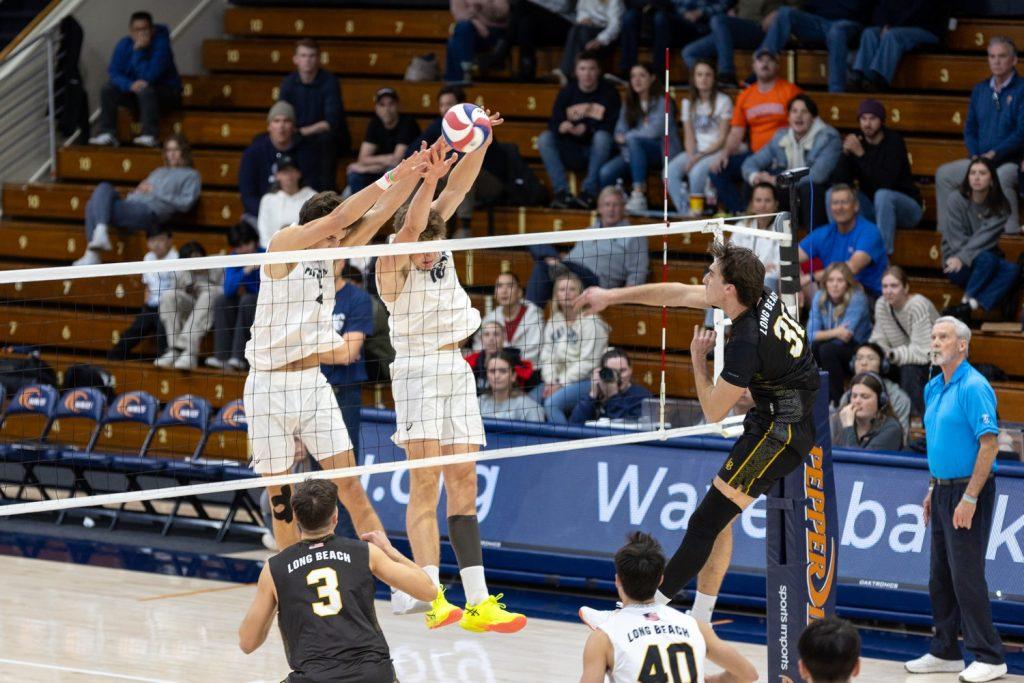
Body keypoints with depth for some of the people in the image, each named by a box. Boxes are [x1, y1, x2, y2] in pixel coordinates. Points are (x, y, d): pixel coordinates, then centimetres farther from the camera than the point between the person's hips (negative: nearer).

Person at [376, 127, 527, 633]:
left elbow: (459, 187, -1)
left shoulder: (434, 240, 6)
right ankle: (431, 596, -20)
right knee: (425, 487, -13)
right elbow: (410, 227, -29)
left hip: (457, 370, 7)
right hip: (417, 372, -7)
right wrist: (428, 180, -44)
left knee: (463, 487, 3)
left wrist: (483, 141, -15)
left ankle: (478, 602, -1)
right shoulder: (393, 264, -10)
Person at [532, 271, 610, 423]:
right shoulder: (553, 322, 12)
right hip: (558, 381, 7)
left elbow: (587, 363, -14)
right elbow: (547, 356, 10)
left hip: (586, 381, -7)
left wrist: (562, 384, -15)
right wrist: (550, 382, -7)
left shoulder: (591, 322, -9)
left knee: (552, 403, -30)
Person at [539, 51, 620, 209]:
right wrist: (561, 127, -26)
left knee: (602, 137, -34)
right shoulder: (567, 92, 3)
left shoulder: (609, 92, -4)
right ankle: (561, 192, -30)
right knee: (544, 139, -19)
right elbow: (553, 123, -1)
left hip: (597, 152, -3)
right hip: (572, 153, 3)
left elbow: (612, 126, -12)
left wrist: (588, 129, -26)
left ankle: (588, 192, -33)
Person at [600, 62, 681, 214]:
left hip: (663, 152, -4)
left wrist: (627, 136, -7)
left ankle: (639, 194, -39)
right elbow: (620, 132, 7)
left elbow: (654, 131, -17)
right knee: (606, 172, -25)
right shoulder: (629, 103, 12)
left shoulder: (662, 102, -6)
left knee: (633, 140, -37)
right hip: (633, 153, 4)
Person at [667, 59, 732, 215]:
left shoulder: (723, 101, -4)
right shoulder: (688, 103, 12)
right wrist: (691, 157, -11)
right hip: (696, 151, 5)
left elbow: (722, 138, -7)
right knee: (671, 171, -24)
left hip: (716, 151, -5)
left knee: (697, 171, -34)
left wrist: (700, 156, -16)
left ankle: (696, 210, -16)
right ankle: (685, 212, -23)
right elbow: (689, 137, 9)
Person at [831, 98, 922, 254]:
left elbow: (886, 182, -29)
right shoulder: (856, 140, -3)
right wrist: (846, 153, -24)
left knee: (882, 195, -36)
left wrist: (861, 154, -33)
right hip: (872, 208, 5)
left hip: (905, 207, -5)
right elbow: (838, 182, -8)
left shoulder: (894, 141, -17)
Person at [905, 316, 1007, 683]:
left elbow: (989, 443, -20)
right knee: (940, 576, 12)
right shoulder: (933, 388, 13)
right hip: (944, 490, 9)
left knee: (966, 574, -9)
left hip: (968, 491, -9)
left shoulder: (974, 387, -16)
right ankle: (945, 652, 20)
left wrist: (970, 498, -22)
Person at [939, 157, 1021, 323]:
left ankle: (965, 307, -35)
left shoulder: (1000, 207, 1)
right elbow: (957, 240, -8)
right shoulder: (956, 200, -3)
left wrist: (963, 258, -26)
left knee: (1012, 270, -29)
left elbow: (985, 237, -12)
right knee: (986, 259, -35)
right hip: (958, 267, -3)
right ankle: (967, 306, -27)